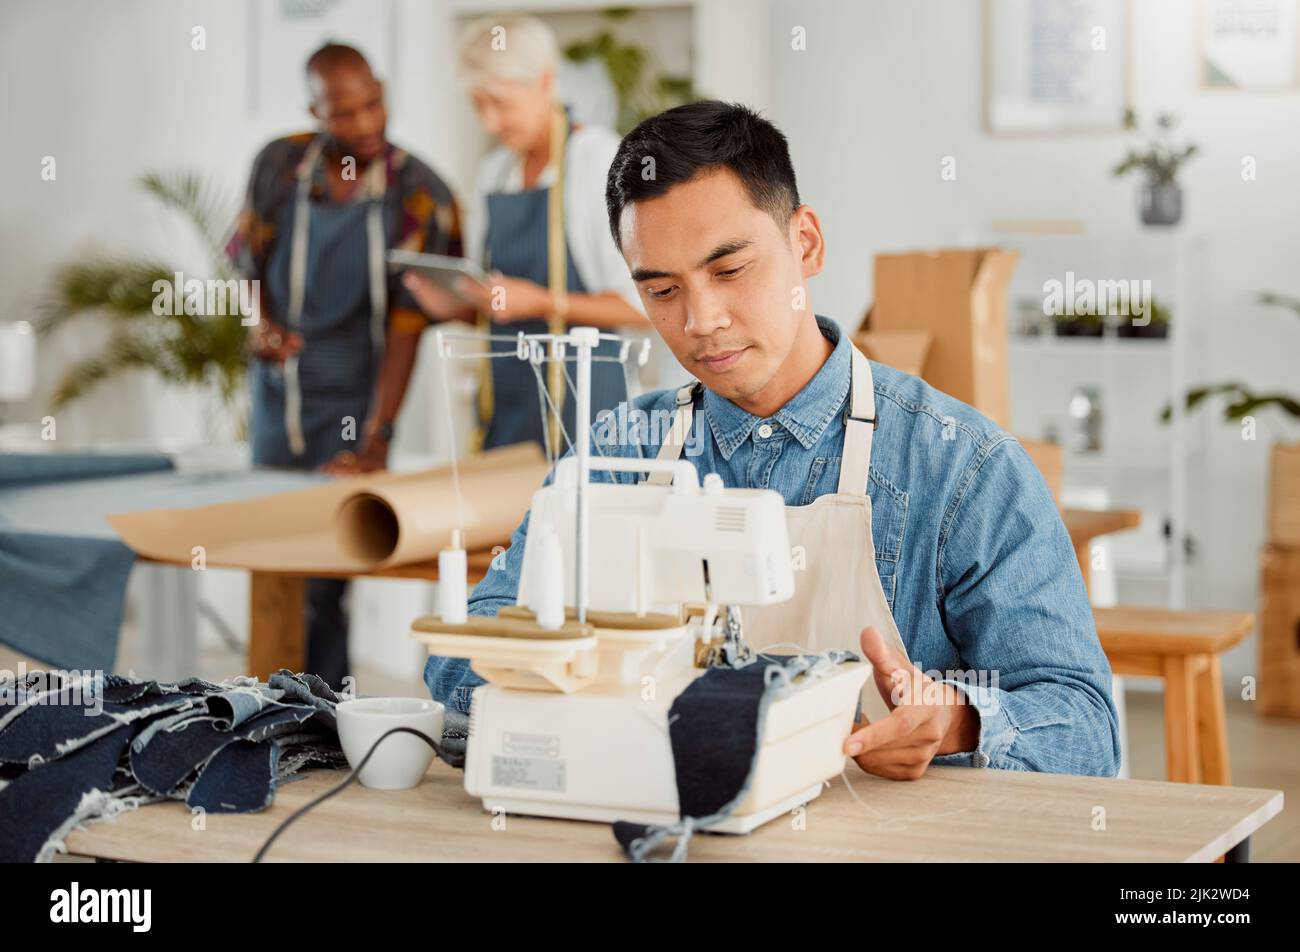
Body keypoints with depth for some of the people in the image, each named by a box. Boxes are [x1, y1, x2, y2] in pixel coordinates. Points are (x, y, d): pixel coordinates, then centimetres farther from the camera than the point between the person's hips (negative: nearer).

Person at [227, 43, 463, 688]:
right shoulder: (279, 167, -5)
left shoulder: (420, 198, -15)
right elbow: (248, 263, 9)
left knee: (323, 572, -8)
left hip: (351, 402, -4)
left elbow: (407, 328, -16)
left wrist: (375, 440, -21)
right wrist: (259, 326, -13)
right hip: (277, 387, 4)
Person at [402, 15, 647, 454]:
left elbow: (644, 306, -13)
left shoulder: (601, 159, -8)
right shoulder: (493, 170, 14)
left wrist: (542, 303, -21)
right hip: (503, 398, 6)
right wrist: (455, 306, 1)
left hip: (578, 402, -6)